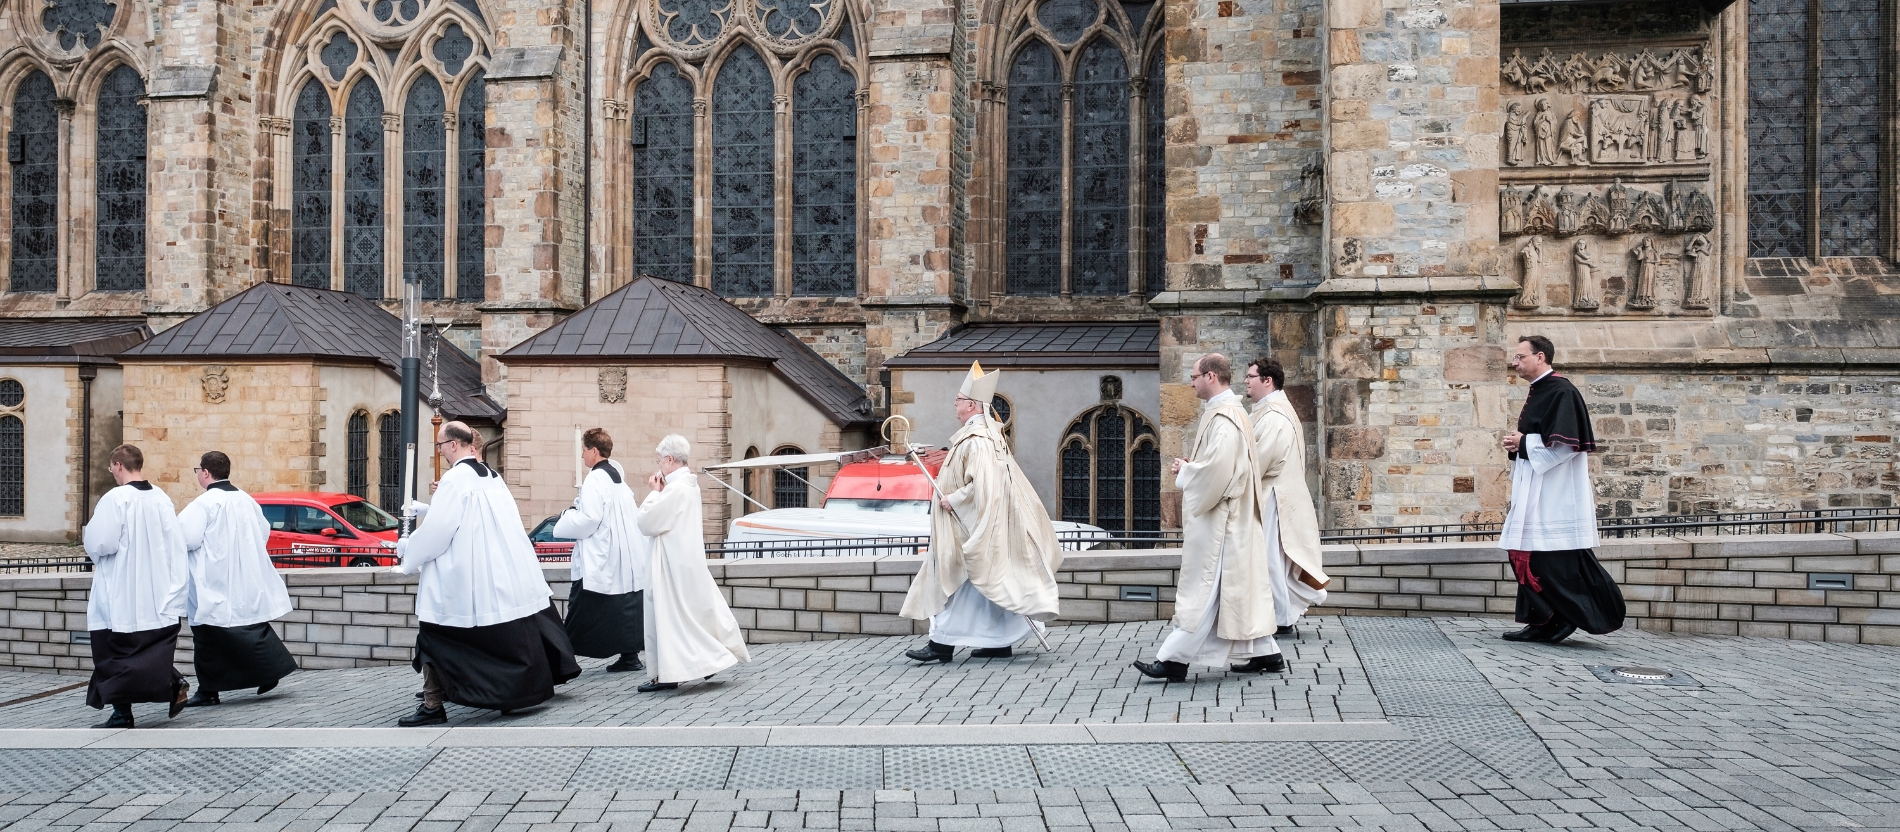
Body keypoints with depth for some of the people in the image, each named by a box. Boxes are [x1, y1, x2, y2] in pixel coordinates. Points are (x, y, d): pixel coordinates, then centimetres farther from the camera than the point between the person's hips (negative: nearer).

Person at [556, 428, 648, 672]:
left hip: (600, 559, -8)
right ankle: (630, 656, 10)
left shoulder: (595, 479, -12)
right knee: (625, 606, 8)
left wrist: (564, 521, -4)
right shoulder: (618, 475, 14)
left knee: (581, 610, -4)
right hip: (625, 557, 9)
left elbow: (589, 519, -20)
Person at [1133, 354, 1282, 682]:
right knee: (1240, 584, 13)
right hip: (1223, 514, 11)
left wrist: (1184, 472, -11)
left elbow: (1218, 468, -27)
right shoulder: (1228, 411, 15)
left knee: (1203, 586, -7)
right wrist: (1191, 466, 7)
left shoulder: (1223, 417, -18)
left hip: (1217, 516, -11)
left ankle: (1175, 660, -4)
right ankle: (1265, 653, 18)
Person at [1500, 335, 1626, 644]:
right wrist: (1517, 444, 5)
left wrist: (1523, 443, -13)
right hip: (1534, 491, 10)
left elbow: (1564, 443, -23)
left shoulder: (1561, 392, -14)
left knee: (1555, 560, -8)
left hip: (1555, 494, -10)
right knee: (1526, 556, 8)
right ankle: (1543, 622, 13)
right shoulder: (1538, 393, 17)